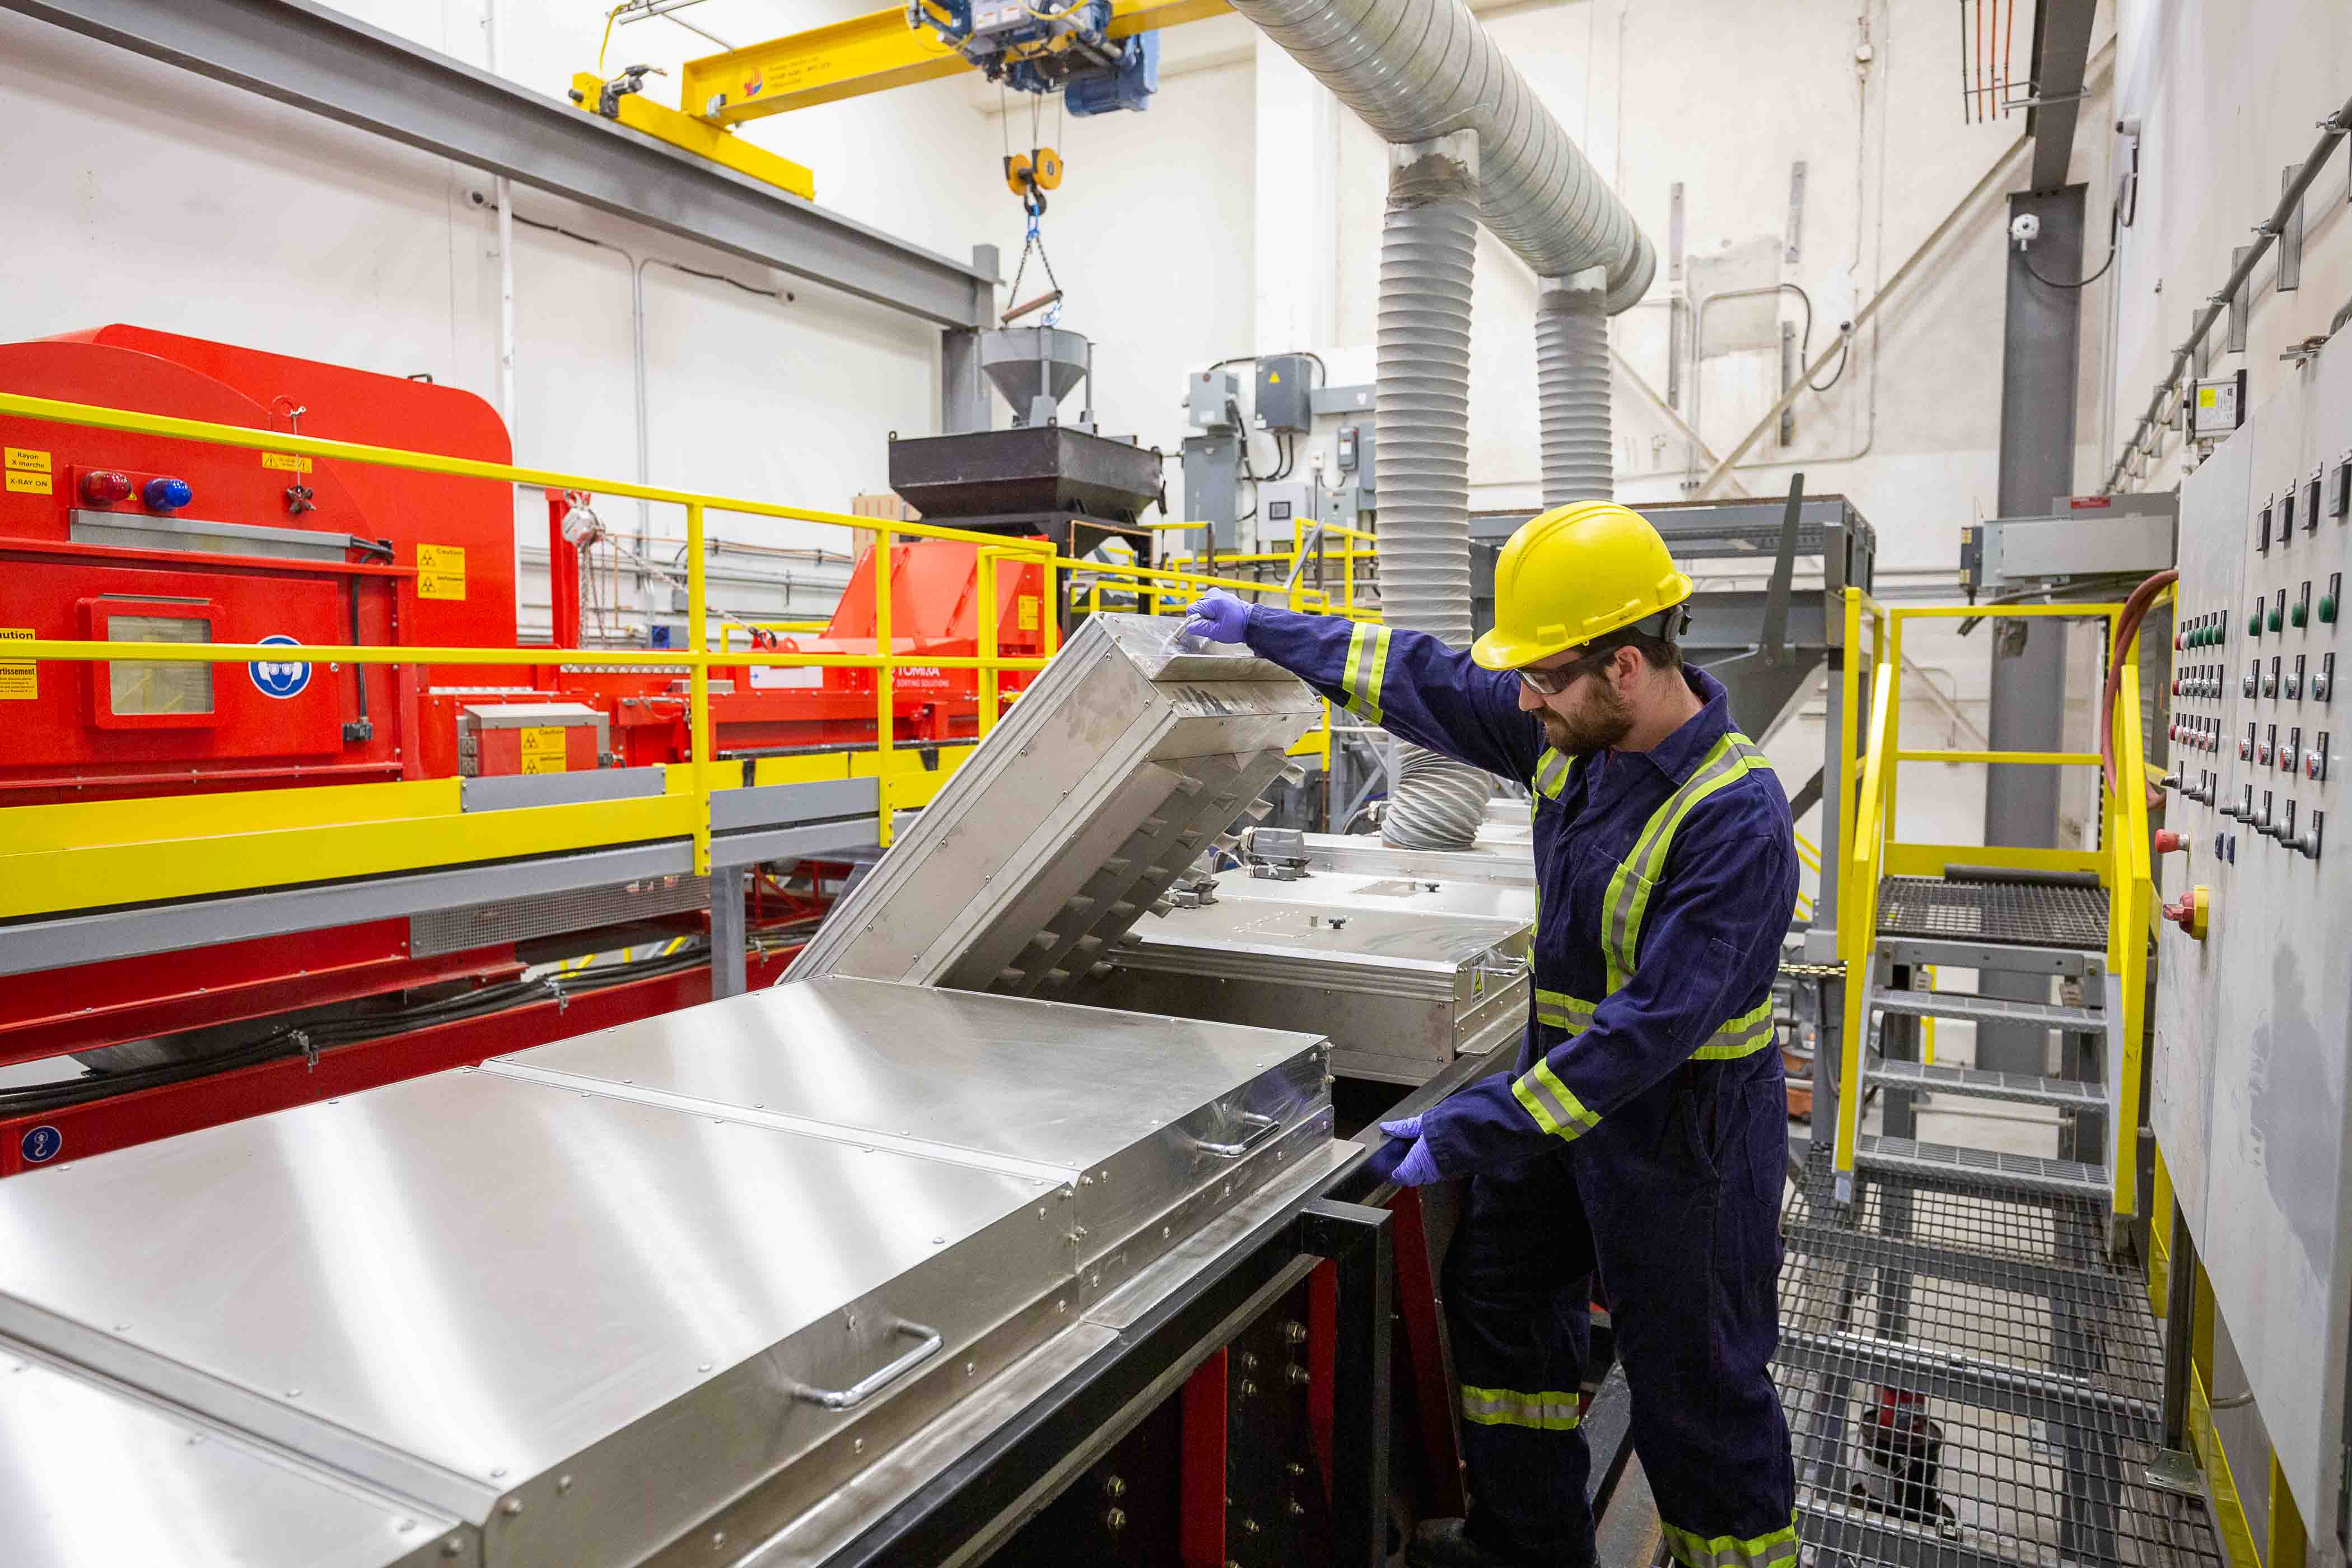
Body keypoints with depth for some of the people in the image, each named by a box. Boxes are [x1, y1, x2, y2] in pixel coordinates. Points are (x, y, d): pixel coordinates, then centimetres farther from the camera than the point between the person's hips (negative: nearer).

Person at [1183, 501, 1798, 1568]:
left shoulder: (1735, 821, -29)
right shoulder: (1571, 733, -7)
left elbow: (1653, 1028, -32)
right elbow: (1426, 681, 6)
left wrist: (1474, 1131, -30)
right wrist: (1263, 629, 10)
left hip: (1679, 1128, -8)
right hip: (1565, 1077, 8)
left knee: (1693, 1380, 7)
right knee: (1497, 1295, 20)